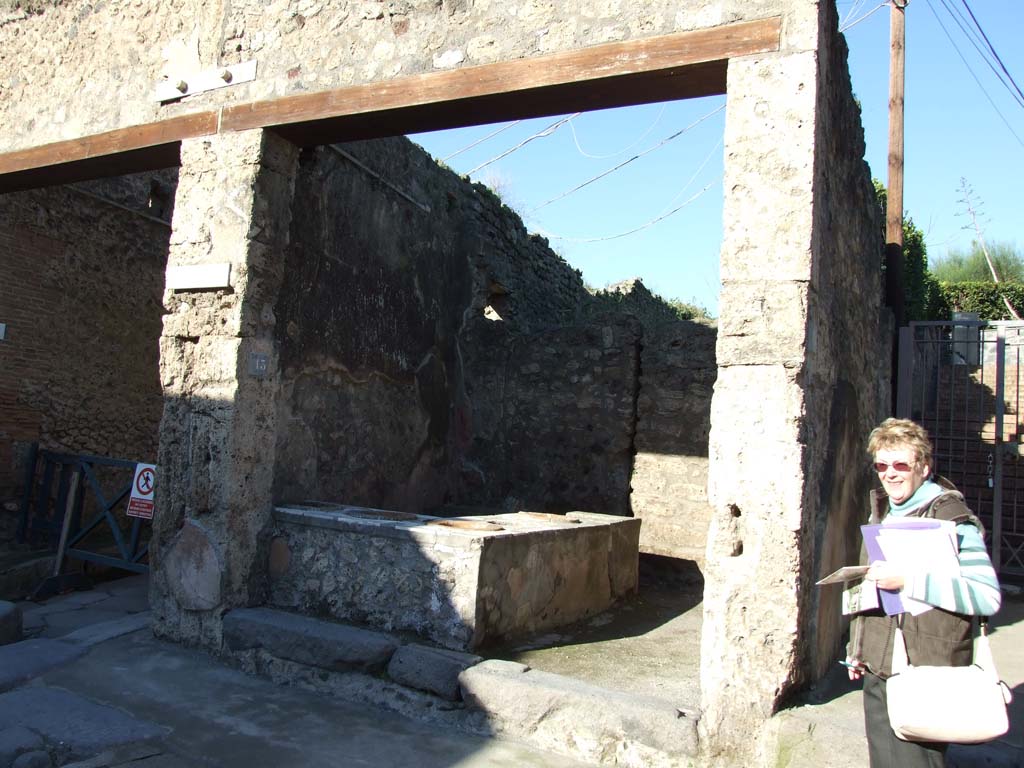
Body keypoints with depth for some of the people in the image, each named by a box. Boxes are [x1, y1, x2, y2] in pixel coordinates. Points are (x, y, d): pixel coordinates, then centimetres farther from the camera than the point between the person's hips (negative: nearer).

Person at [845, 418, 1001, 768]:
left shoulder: (952, 519, -11)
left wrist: (907, 580, -28)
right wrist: (857, 651, 21)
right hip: (876, 672, 7)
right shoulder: (881, 515, 13)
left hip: (925, 678, -7)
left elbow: (987, 596, -22)